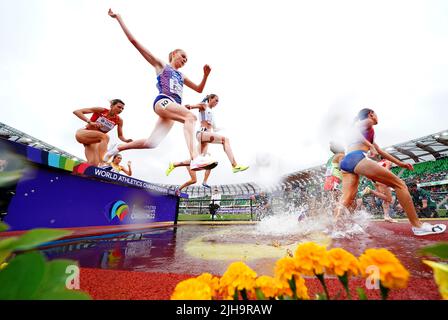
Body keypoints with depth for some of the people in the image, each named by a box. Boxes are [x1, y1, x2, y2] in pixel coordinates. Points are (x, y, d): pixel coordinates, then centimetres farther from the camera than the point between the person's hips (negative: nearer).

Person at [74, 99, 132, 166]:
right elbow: (76, 111, -15)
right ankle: (102, 163, -43)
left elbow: (120, 135, 1)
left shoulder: (119, 120, -5)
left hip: (93, 140, 4)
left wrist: (126, 140, -21)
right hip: (82, 133, -4)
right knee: (105, 137, -35)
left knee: (94, 164, -15)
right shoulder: (101, 110, -14)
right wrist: (90, 122, -31)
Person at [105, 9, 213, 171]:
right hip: (163, 101, -6)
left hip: (174, 106, 6)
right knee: (190, 116, -33)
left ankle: (117, 148, 19)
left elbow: (199, 89, 30)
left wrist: (206, 74, 16)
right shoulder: (160, 65, 18)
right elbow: (134, 41, 17)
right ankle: (195, 159, -49)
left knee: (151, 143, 0)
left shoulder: (181, 76, 33)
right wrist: (118, 18, 17)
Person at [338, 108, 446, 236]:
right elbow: (354, 132, -7)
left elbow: (379, 151, 42)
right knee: (399, 184, 2)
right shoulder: (367, 121, 14)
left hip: (346, 162, 9)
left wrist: (399, 163, 43)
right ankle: (418, 226, 4)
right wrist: (370, 145, -18)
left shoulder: (369, 133, 40)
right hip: (356, 158, -8)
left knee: (346, 202, -4)